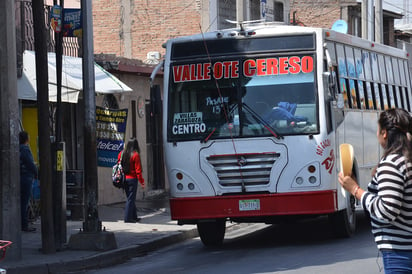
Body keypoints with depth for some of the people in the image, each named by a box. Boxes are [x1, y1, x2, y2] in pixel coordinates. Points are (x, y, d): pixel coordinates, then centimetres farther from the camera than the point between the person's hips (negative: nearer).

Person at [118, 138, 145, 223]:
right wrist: (142, 181, -6)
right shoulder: (135, 155, -13)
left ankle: (134, 217, 24)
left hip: (124, 179, 6)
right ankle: (128, 218, -3)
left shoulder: (121, 154, 4)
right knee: (131, 199, -1)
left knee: (130, 198, 16)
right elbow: (138, 170, -13)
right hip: (132, 179, -6)